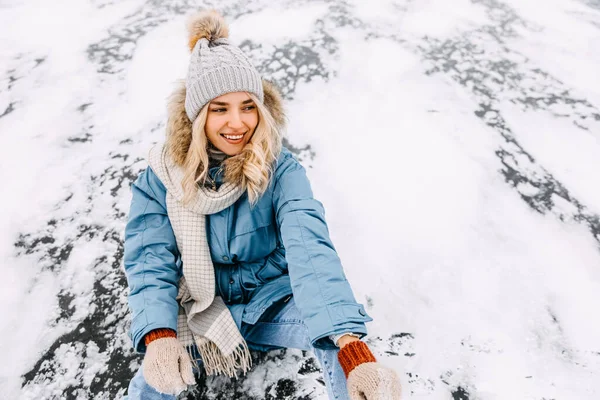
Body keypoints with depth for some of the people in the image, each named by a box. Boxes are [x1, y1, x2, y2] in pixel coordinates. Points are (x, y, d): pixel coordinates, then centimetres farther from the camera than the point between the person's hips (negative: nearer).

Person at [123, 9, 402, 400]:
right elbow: (150, 262, -14)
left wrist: (355, 352, -46)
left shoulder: (282, 171, -17)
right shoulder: (162, 176, -11)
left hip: (271, 306, 0)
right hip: (200, 314, 1)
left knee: (340, 338, -28)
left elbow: (310, 250, -31)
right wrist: (159, 336, -35)